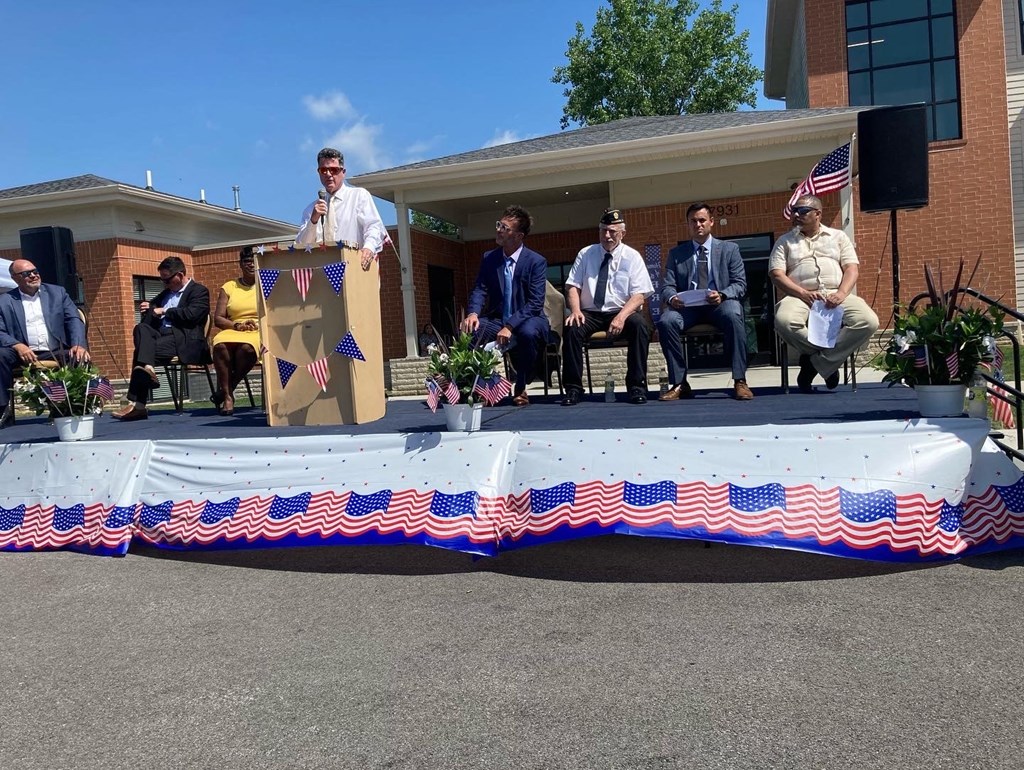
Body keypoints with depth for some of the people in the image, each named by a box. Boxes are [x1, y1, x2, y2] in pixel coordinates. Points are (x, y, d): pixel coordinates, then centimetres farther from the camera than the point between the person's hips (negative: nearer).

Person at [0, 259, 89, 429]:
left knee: (80, 357, -29)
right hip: (24, 354, 0)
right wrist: (18, 346, -20)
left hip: (56, 352, 0)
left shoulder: (57, 292, 14)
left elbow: (74, 319, 5)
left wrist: (78, 345, -15)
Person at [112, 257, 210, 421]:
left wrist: (164, 311, -3)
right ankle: (147, 367, -39)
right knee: (141, 328, -22)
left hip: (183, 340, -7)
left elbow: (191, 314, -12)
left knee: (140, 350, -23)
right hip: (161, 336, 7)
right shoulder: (166, 293, 28)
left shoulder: (199, 291, 4)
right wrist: (149, 308, 11)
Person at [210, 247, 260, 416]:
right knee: (220, 345, -36)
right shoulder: (229, 287, 18)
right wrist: (237, 325, -7)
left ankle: (226, 390, -19)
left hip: (260, 333, -2)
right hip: (233, 331, 2)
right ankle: (228, 396, -27)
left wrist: (260, 324, -14)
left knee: (246, 347, -39)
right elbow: (218, 319, 11)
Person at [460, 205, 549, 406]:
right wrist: (473, 313, -24)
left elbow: (535, 303, -17)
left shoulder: (537, 262, -10)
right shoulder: (489, 258, 4)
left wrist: (510, 326, -29)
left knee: (528, 332, -38)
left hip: (528, 321, -3)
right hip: (497, 320, 4)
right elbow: (479, 290, -1)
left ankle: (520, 388, -16)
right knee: (470, 329, -25)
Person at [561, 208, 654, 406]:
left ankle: (636, 386, -23)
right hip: (590, 314, 1)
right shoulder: (585, 254, 9)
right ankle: (573, 388, -20)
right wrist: (575, 310, -16)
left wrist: (621, 317, -24)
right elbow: (572, 286, 5)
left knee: (640, 325, -33)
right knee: (571, 329, -29)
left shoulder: (632, 256, 2)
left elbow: (639, 294, -6)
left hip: (623, 312, -1)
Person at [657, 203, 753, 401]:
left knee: (733, 316, -37)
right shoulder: (676, 254, 17)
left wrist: (721, 295, -19)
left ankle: (739, 381, -27)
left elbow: (740, 283, 4)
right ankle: (679, 383, -20)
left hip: (720, 303, -1)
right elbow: (667, 286, 8)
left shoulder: (729, 249, 13)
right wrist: (672, 297, -17)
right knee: (666, 321, -30)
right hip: (687, 306, 2)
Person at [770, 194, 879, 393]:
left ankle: (816, 362, -15)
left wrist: (842, 293, -13)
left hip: (835, 295, 1)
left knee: (868, 321, -28)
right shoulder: (785, 241, 18)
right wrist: (803, 293, -13)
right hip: (800, 296, -1)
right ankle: (829, 358, -11)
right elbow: (776, 274, 4)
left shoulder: (838, 236, 20)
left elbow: (851, 269, 9)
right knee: (784, 321, -37)